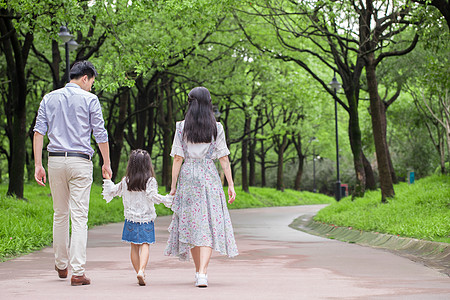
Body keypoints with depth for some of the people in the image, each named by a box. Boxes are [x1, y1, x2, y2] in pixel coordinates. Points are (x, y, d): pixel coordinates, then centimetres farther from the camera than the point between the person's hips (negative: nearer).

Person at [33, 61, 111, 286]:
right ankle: (77, 272, -10)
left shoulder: (49, 99, 10)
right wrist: (106, 163, 12)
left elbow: (39, 132, 4)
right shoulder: (89, 100, 0)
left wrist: (38, 165, 4)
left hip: (55, 160, 4)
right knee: (79, 217, -4)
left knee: (60, 215, 17)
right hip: (80, 161, -4)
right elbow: (100, 134, 0)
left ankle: (61, 265, 27)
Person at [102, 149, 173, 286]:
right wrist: (168, 199, -4)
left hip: (131, 219, 2)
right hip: (146, 219, -2)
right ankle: (141, 270, -25)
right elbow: (153, 197, -16)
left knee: (134, 247, 9)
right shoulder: (150, 181, -7)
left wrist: (107, 180, 30)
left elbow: (112, 191, 13)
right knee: (145, 245, -5)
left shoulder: (125, 181, 2)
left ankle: (139, 272, 12)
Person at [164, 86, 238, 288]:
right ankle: (202, 273, -17)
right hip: (210, 178, -1)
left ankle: (198, 271, 22)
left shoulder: (182, 127, 0)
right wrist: (230, 185, 6)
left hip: (188, 178, 1)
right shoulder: (216, 128, 0)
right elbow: (224, 159, 0)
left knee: (191, 224, 12)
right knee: (209, 225, -3)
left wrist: (173, 186, 3)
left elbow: (178, 159, -2)